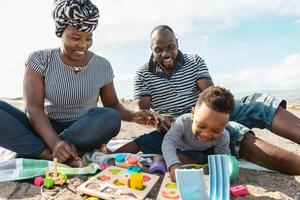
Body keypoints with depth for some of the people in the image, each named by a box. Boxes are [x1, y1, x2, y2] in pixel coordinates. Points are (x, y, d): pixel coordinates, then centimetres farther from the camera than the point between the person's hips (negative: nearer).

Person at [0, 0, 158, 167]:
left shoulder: (102, 66, 0)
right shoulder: (40, 60, -4)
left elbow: (112, 104, 8)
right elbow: (34, 108, -13)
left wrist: (132, 116, -14)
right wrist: (54, 142, -31)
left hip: (84, 133, 1)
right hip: (45, 130, 0)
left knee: (111, 118, -32)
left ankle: (29, 150, -21)